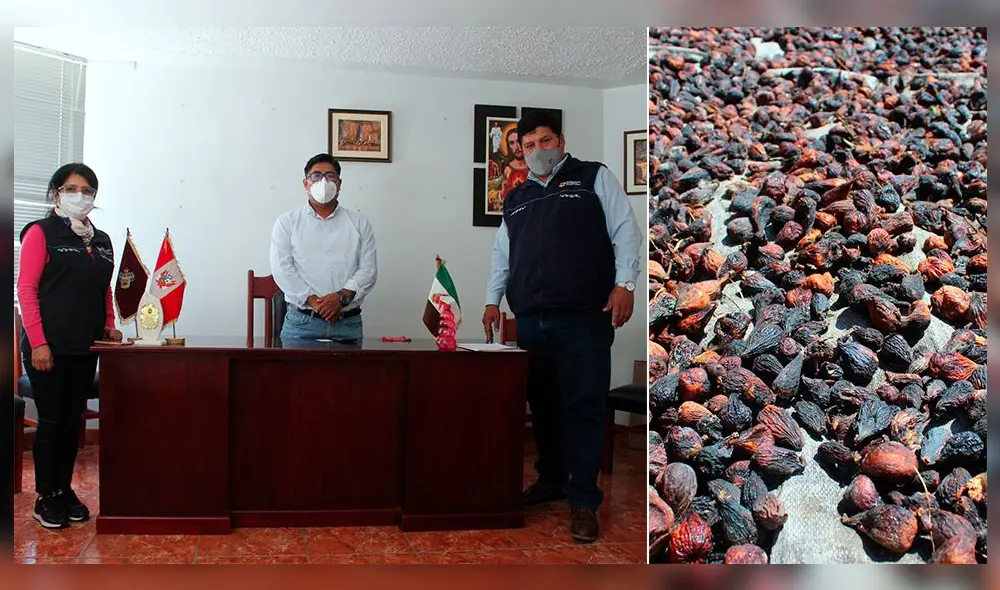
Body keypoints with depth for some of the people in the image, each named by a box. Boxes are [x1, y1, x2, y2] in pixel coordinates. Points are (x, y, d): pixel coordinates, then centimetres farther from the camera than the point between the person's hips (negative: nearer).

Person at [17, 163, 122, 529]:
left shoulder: (101, 240, 13)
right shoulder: (41, 232, -3)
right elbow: (26, 289, -9)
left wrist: (109, 325, 5)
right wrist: (38, 342, -15)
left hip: (86, 348, 5)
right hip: (49, 347, -5)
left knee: (73, 420, 11)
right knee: (51, 421, 1)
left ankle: (65, 489, 22)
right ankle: (45, 498, 13)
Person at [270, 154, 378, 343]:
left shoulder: (359, 223, 11)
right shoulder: (288, 221, 9)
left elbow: (368, 270, 3)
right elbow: (281, 268, -2)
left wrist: (342, 296, -14)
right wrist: (313, 300, -13)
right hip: (301, 322, -1)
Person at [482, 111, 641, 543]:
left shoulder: (594, 178, 8)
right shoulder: (515, 199, 22)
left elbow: (625, 231, -1)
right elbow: (501, 255, 24)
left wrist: (624, 283, -12)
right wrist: (493, 299, 15)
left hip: (584, 318, -5)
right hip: (531, 320, 5)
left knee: (583, 407, -5)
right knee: (542, 405, 10)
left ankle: (584, 500, 2)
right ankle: (552, 479, 26)